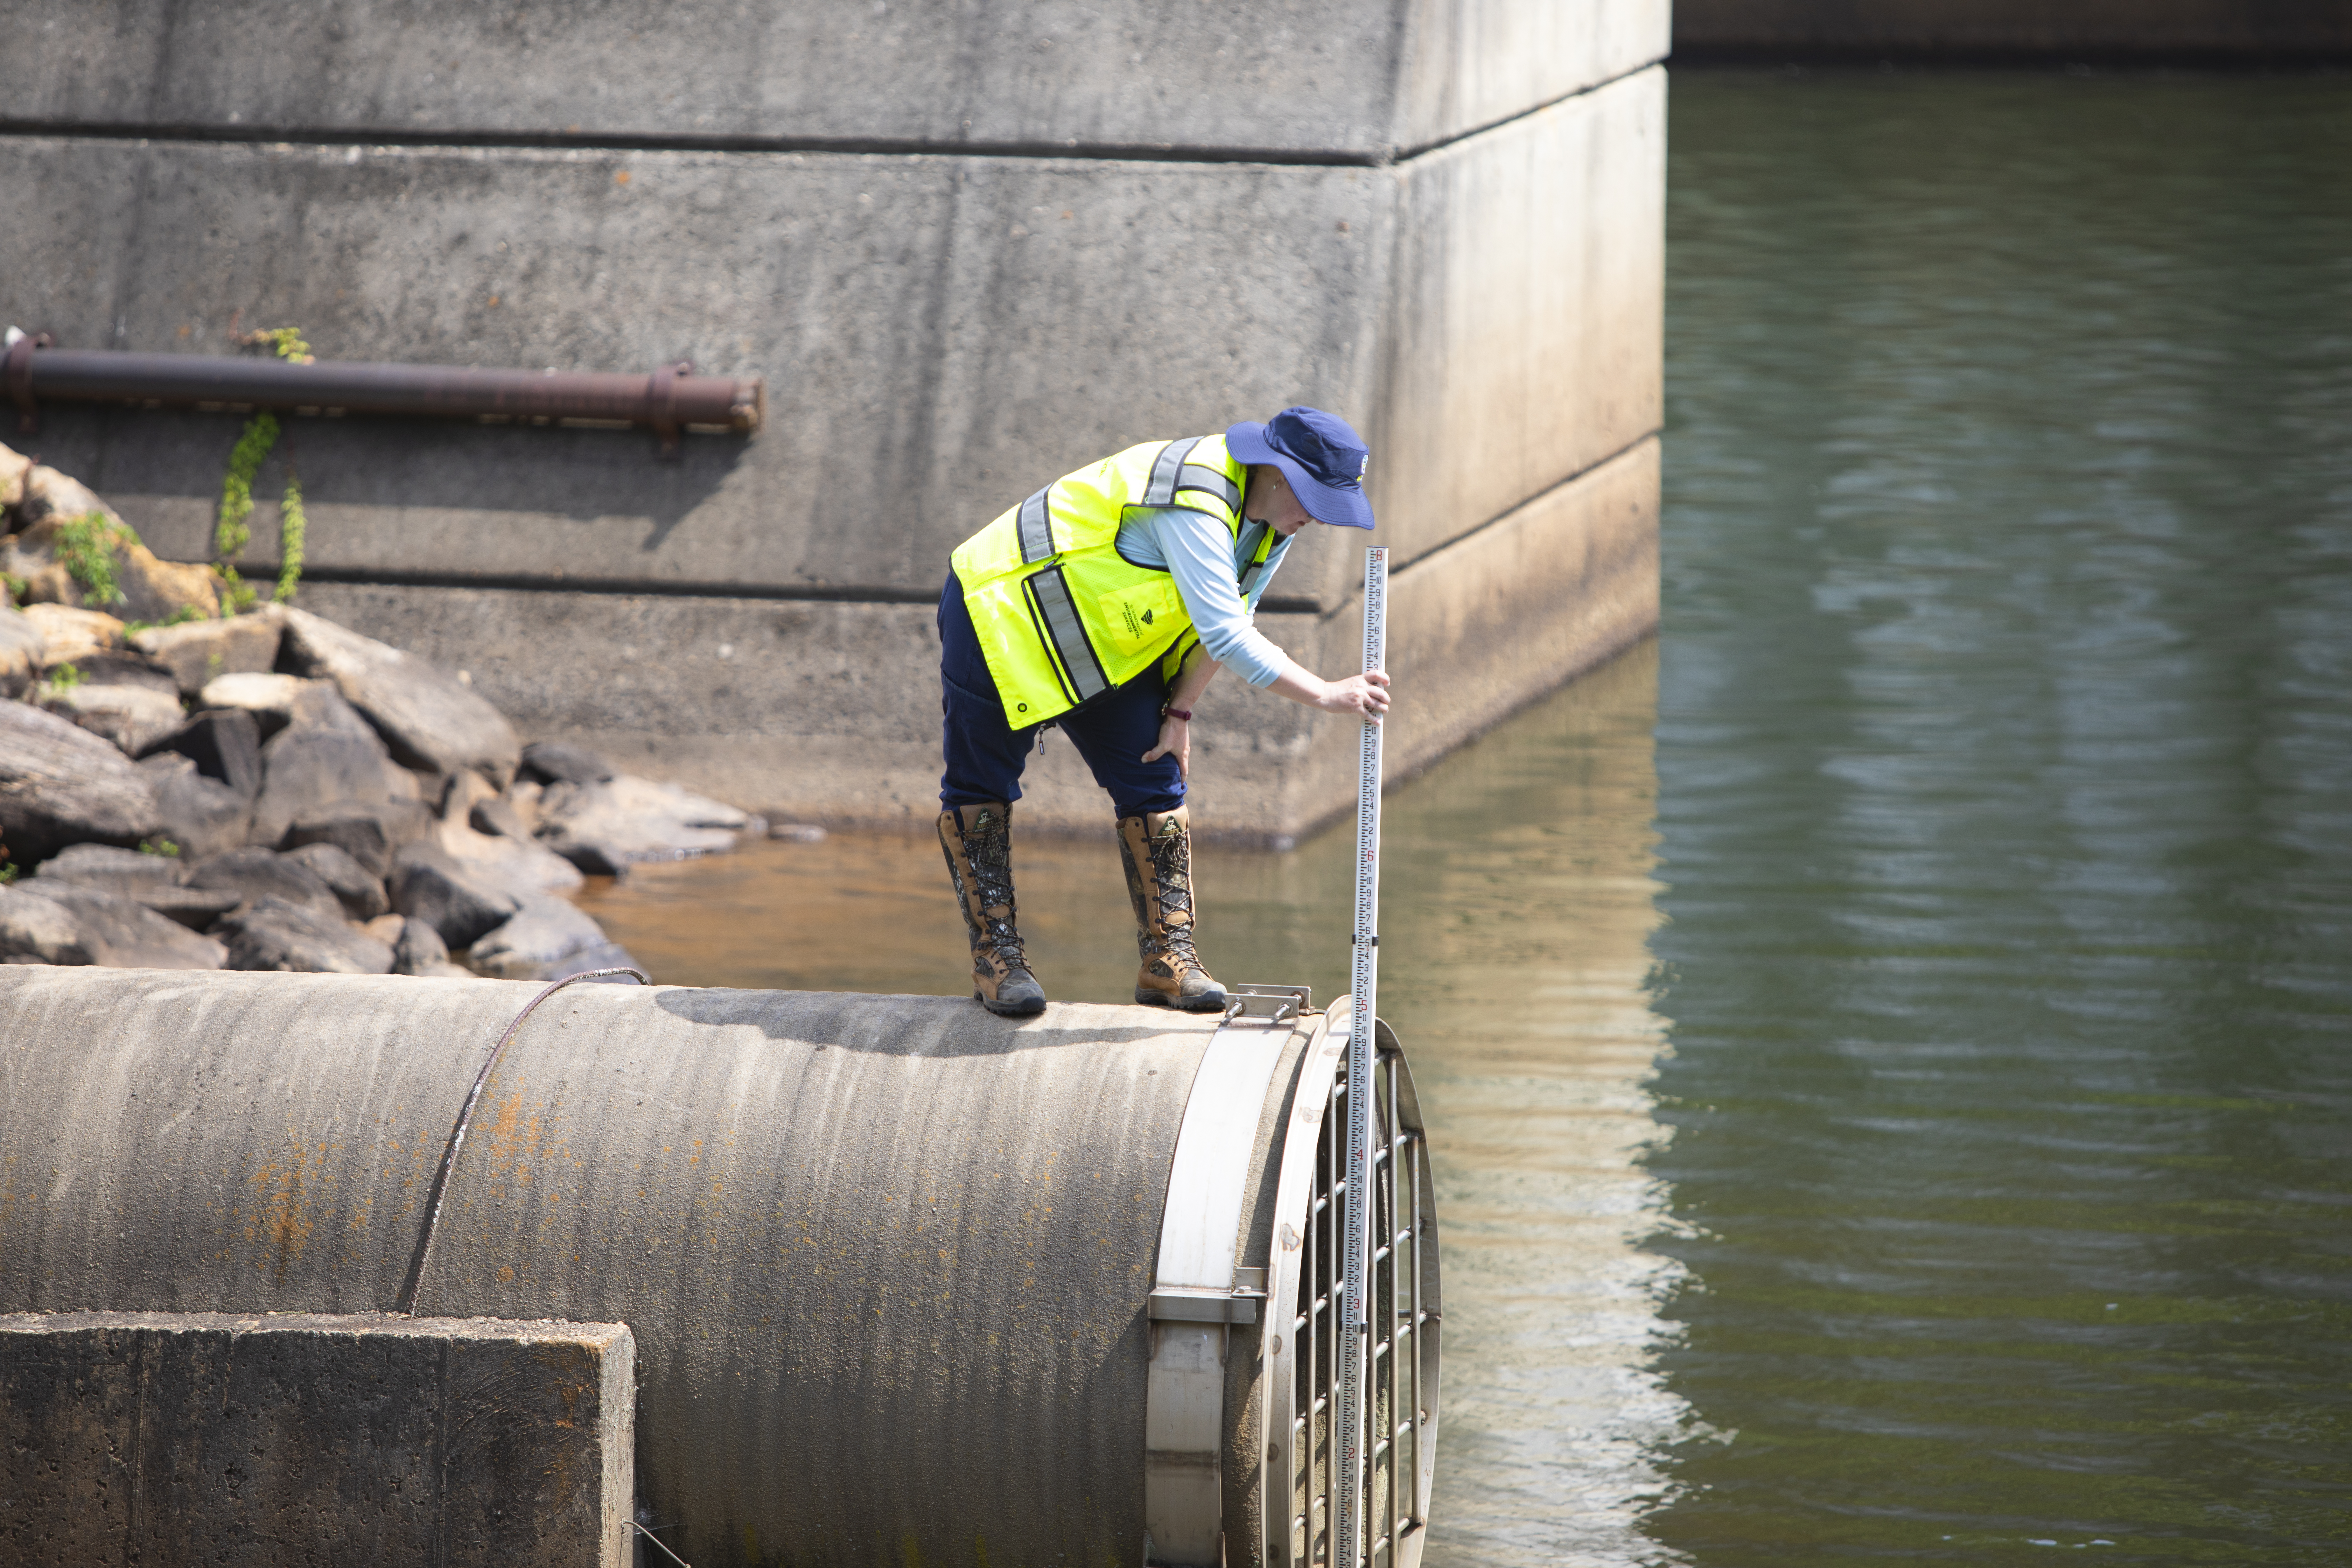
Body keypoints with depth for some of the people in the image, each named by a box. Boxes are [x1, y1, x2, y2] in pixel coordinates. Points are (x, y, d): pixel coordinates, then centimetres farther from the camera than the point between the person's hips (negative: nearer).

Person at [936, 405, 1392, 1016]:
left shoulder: (1272, 515, -5)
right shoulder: (1195, 506, -35)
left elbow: (1226, 619, 5)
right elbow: (1226, 638, -38)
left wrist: (1181, 712, -1)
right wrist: (1326, 695, -36)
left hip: (1102, 640, 9)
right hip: (1002, 617, -9)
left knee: (1154, 784, 1)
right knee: (981, 789, -2)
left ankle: (1167, 955, 4)